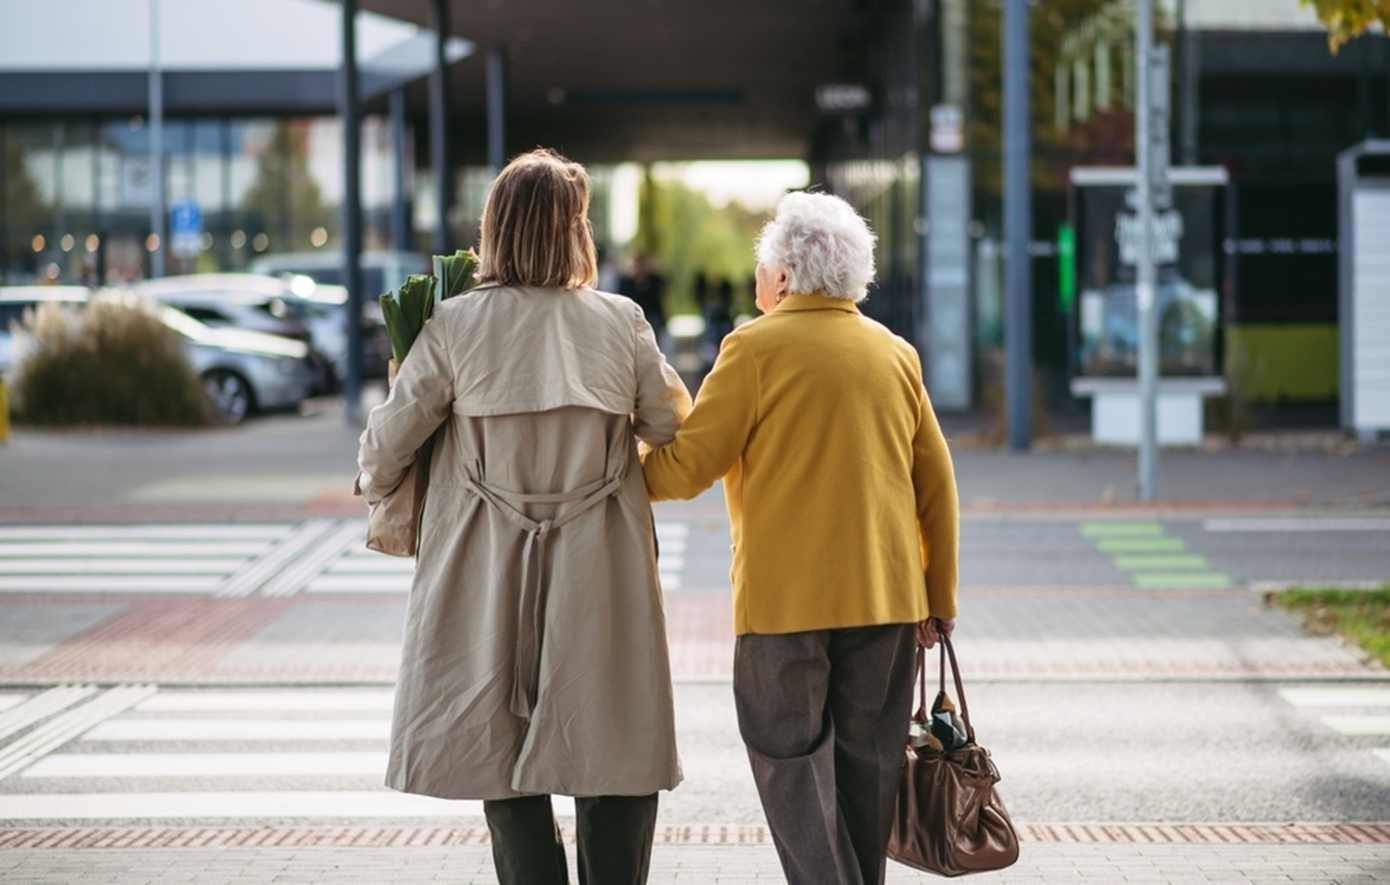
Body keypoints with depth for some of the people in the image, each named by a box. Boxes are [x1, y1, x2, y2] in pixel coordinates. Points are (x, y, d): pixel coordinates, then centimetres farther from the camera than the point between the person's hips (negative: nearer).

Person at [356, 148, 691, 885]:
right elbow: (674, 426, 9)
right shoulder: (621, 324, -3)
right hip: (600, 581, 0)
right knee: (616, 772, 7)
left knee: (506, 768, 9)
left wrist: (375, 488, 22)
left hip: (489, 584, 0)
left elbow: (387, 443, -1)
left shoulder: (456, 326, -6)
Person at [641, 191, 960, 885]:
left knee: (793, 765, -1)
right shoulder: (896, 354, 10)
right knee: (867, 769, 12)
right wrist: (937, 599, 17)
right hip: (886, 597, 5)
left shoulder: (756, 348, -6)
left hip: (785, 600, -5)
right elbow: (936, 484, 11)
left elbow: (685, 468, -8)